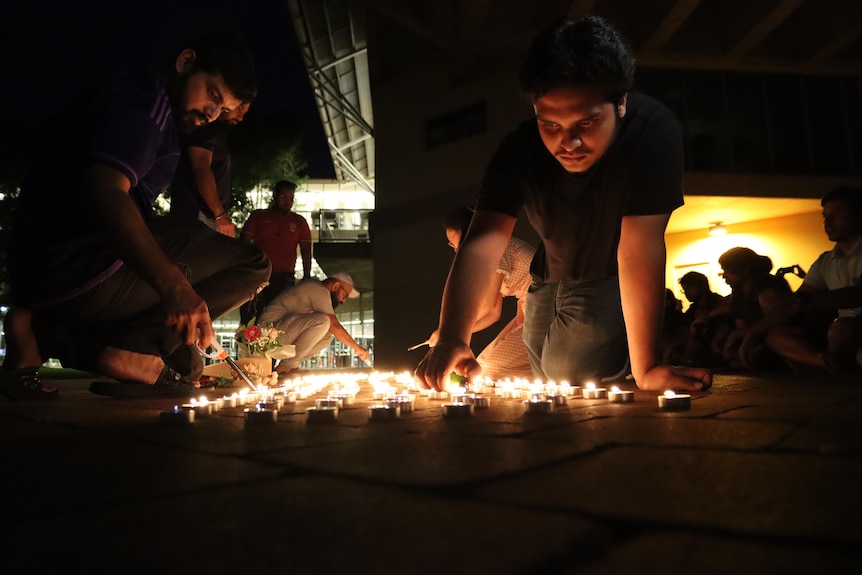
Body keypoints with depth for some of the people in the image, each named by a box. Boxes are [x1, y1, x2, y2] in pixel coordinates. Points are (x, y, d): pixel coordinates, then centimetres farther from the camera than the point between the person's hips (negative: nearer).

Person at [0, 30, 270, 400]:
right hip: (81, 272, -10)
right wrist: (172, 284, -37)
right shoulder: (147, 99, -9)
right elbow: (103, 193, -27)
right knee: (250, 264, -8)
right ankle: (125, 349, -19)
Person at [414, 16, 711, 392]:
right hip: (550, 279, 4)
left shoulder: (652, 132, -35)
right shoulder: (519, 150, -25)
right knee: (548, 390, 15)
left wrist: (646, 369, -38)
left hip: (613, 283, -4)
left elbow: (639, 251, -38)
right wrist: (452, 339, -49)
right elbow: (483, 243, -34)